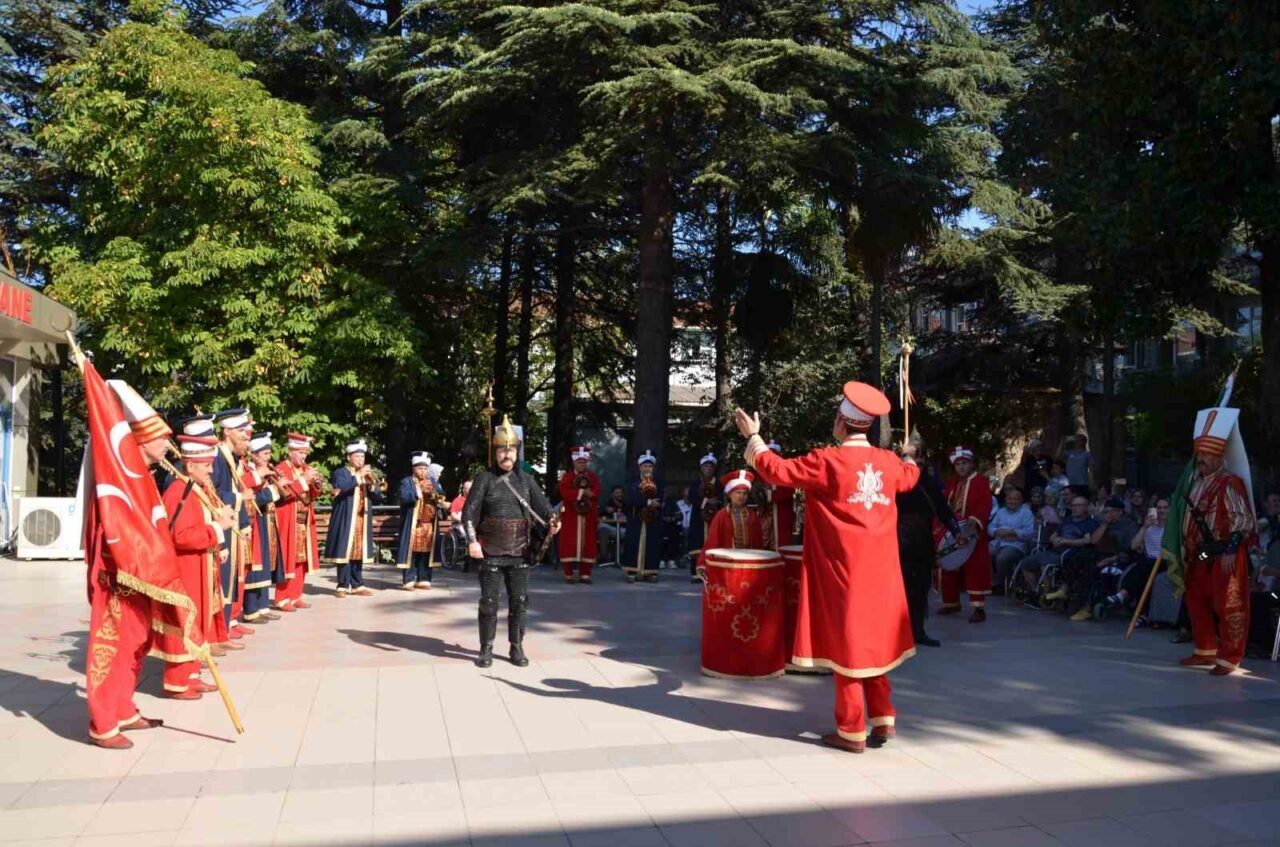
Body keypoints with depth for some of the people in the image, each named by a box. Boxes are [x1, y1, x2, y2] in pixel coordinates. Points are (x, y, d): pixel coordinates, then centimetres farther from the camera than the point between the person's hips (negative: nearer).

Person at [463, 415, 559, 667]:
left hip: (519, 551, 3)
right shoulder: (484, 479, -1)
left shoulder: (526, 480, 8)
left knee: (520, 600, 6)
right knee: (489, 601, 1)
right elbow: (469, 512, -5)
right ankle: (486, 649, 14)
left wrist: (552, 520, -23)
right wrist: (472, 540, -17)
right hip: (490, 552, -3)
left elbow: (541, 504, -1)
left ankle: (517, 647, 18)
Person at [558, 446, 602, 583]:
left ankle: (585, 573, 7)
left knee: (588, 543, 2)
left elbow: (597, 491, -5)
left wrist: (584, 493, -20)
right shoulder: (567, 476, 4)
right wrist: (582, 492, -18)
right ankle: (569, 573, 2)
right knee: (569, 543, -4)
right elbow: (565, 492, -13)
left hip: (589, 515, 2)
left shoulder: (593, 476, 11)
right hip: (571, 515, -2)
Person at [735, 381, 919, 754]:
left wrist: (753, 437, 4)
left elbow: (777, 470, -12)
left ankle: (852, 730, 9)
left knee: (845, 641, 3)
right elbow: (909, 478, 25)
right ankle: (883, 718, 19)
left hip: (842, 569, -5)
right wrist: (909, 457, 49)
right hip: (878, 568, 6)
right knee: (870, 638, 18)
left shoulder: (827, 460, -16)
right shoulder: (888, 461, 2)